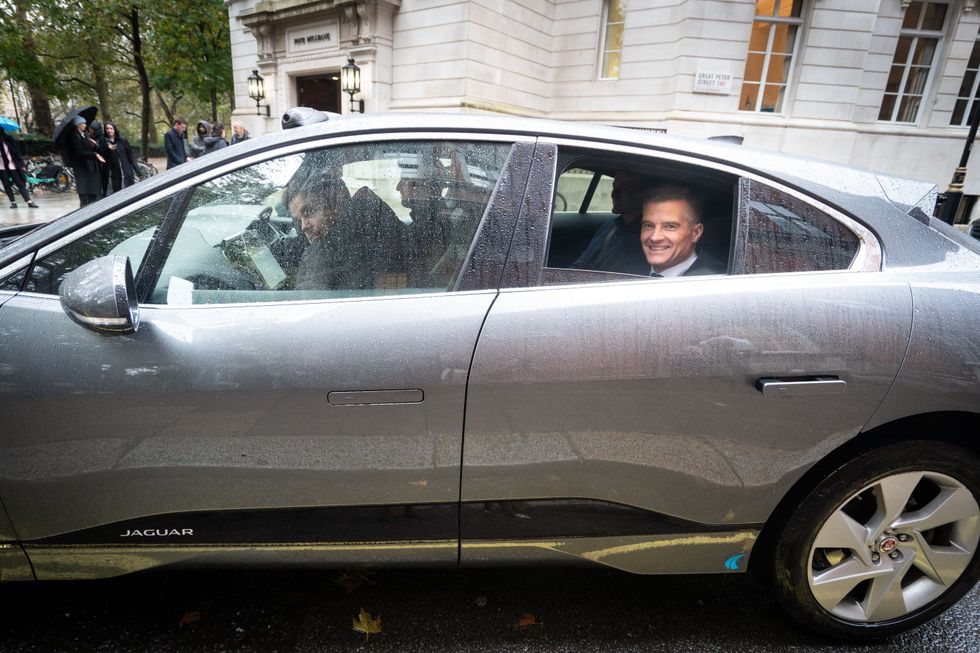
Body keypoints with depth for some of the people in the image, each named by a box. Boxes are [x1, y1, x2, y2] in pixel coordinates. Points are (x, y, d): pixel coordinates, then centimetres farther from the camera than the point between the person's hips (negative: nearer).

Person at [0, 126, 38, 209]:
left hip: (12, 165, -2)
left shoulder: (9, 140, 0)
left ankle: (29, 201, -8)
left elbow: (17, 152, 0)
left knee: (20, 184, -4)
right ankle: (13, 202, 8)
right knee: (7, 186, 3)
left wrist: (22, 165, -6)